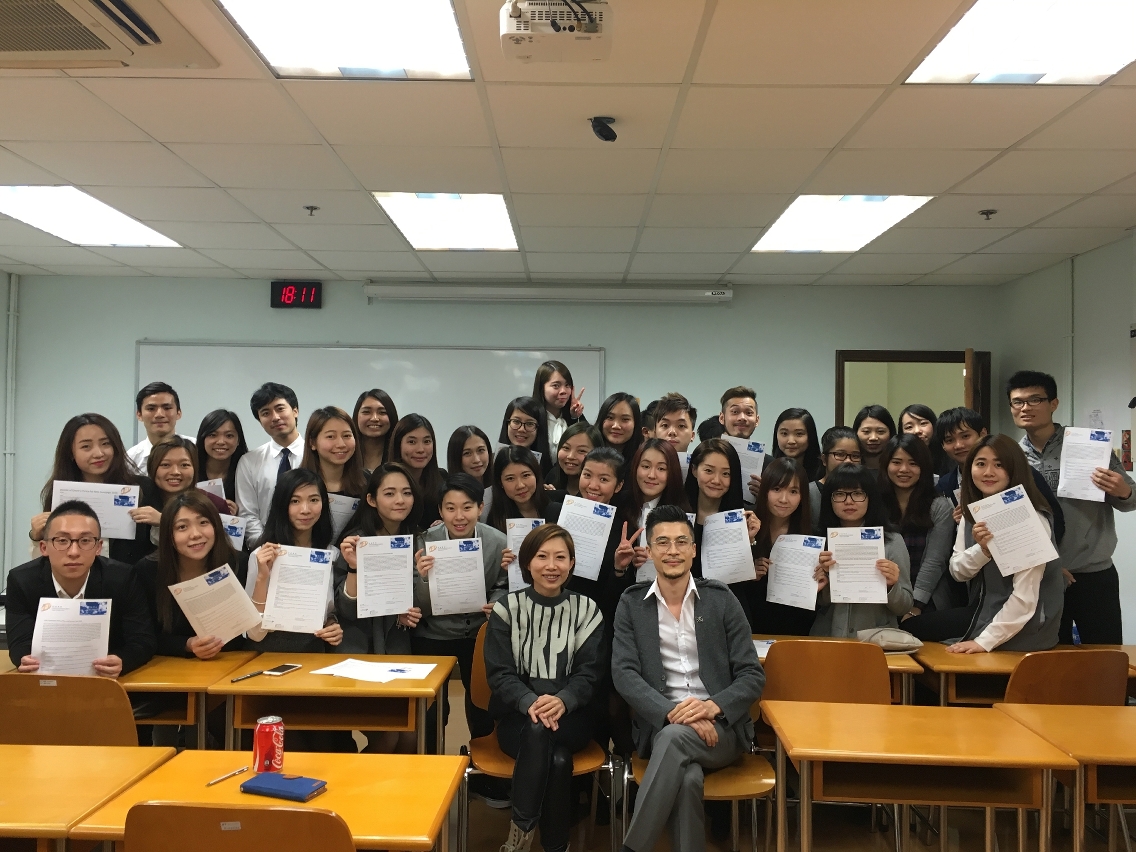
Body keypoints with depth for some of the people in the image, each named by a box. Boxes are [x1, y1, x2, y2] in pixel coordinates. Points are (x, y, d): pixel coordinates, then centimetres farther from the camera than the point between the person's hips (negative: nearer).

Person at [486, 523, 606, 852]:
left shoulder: (587, 611, 4)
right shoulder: (507, 608, 1)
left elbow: (589, 673, -3)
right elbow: (499, 673, -5)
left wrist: (563, 700, -25)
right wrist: (530, 702, -25)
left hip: (571, 718, 1)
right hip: (517, 717, 0)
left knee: (558, 759, -32)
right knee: (551, 749, -33)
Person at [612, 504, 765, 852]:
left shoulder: (721, 600, 3)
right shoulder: (631, 604, 5)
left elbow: (753, 676, 1)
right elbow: (624, 674, -5)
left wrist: (712, 706, -19)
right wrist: (673, 711, -21)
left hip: (721, 727, 0)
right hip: (661, 725, 0)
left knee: (677, 737, -33)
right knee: (688, 778, -34)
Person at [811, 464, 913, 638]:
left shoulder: (892, 541, 1)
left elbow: (904, 608, 5)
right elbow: (819, 604, 7)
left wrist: (892, 586, -13)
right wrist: (823, 581, -11)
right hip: (827, 638, 1)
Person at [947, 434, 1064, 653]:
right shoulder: (971, 514, 3)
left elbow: (1025, 596, -23)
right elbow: (957, 571, 2)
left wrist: (985, 641, -24)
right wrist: (982, 550, -18)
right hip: (986, 619, 6)